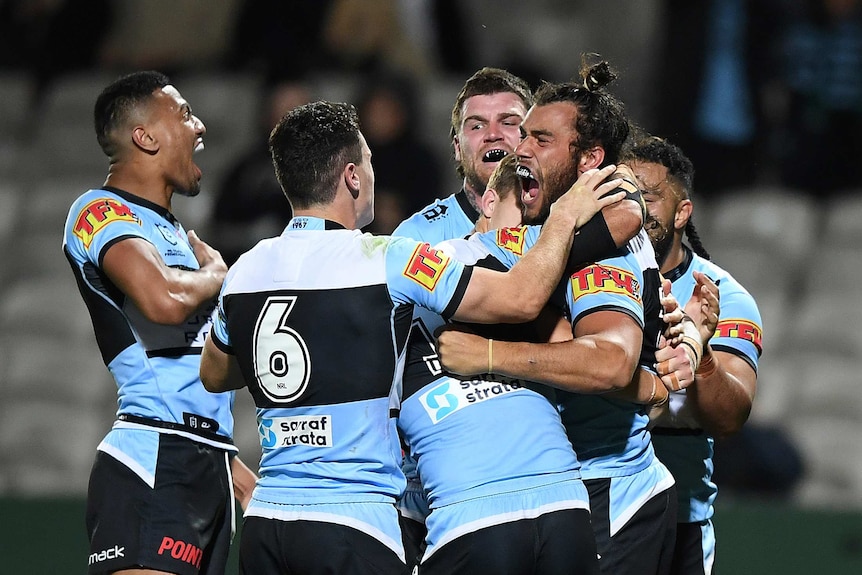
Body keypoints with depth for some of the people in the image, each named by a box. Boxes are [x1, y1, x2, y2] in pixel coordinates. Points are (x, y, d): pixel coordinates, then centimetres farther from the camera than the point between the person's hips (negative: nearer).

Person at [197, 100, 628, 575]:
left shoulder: (244, 271, 9)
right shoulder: (385, 260, -9)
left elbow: (214, 375, 28)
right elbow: (521, 298, -7)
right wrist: (567, 215, 7)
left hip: (264, 519, 6)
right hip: (351, 528, -6)